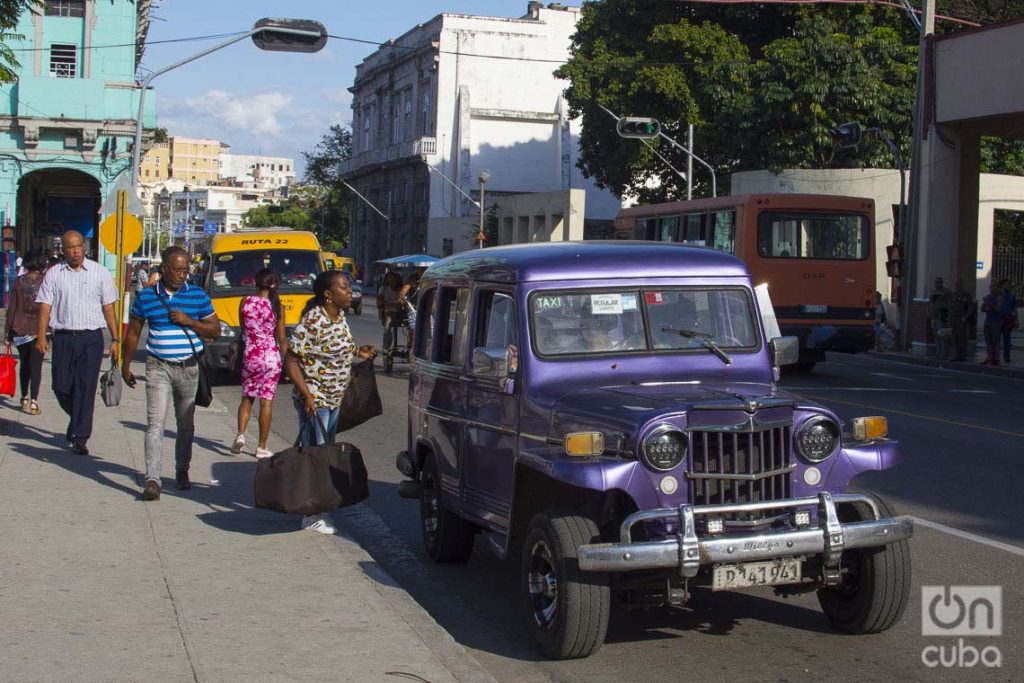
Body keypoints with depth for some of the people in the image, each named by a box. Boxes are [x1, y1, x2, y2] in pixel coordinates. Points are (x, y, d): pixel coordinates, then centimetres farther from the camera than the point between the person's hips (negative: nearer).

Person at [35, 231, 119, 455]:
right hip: (63, 337, 1)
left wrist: (115, 339, 1)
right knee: (61, 387, 3)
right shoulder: (53, 274, 6)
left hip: (91, 337, -1)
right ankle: (77, 421, 32)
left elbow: (108, 308, 6)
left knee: (86, 388, -5)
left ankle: (80, 438, 0)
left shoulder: (99, 273, 5)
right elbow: (45, 306, 3)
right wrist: (41, 335, -10)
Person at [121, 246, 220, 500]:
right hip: (159, 367, -2)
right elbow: (133, 332, 11)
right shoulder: (146, 297, 1)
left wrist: (188, 321, -12)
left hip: (189, 368, 2)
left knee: (186, 424, 13)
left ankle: (182, 471, 30)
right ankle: (152, 479, -15)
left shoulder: (198, 296, 2)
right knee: (156, 422, -11)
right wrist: (126, 366, 13)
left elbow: (215, 329, 3)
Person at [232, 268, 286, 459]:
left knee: (246, 398, 18)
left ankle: (240, 435, 0)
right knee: (266, 402, 3)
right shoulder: (277, 307, -7)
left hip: (250, 355, 2)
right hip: (271, 357, -2)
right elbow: (282, 339, -4)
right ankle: (261, 447, 6)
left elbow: (243, 330, 10)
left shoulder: (245, 302, -2)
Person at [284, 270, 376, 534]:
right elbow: (291, 361, -20)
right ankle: (311, 516, 5)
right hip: (314, 399, -9)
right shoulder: (312, 321, -21)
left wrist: (357, 351, 8)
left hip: (334, 399, 9)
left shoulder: (340, 317, 6)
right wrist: (307, 395, -26)